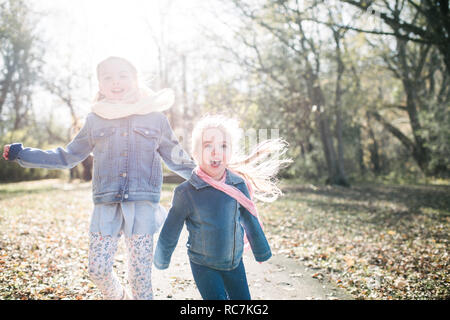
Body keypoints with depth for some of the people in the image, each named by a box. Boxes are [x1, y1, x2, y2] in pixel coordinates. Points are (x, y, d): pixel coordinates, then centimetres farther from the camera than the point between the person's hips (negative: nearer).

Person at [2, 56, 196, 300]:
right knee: (98, 270, 2)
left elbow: (177, 160, 13)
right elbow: (66, 157, 17)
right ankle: (119, 296, 33)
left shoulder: (155, 117, 6)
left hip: (142, 203, -2)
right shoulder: (95, 120, 10)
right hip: (106, 204, 2)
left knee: (140, 274, -1)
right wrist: (20, 154, 12)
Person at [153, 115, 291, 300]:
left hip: (235, 262, 4)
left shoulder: (239, 185, -9)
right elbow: (169, 233, -6)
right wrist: (161, 261, 5)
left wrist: (261, 251, 17)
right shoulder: (186, 193, -19)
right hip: (203, 265, -3)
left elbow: (250, 221, 6)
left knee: (242, 298, 13)